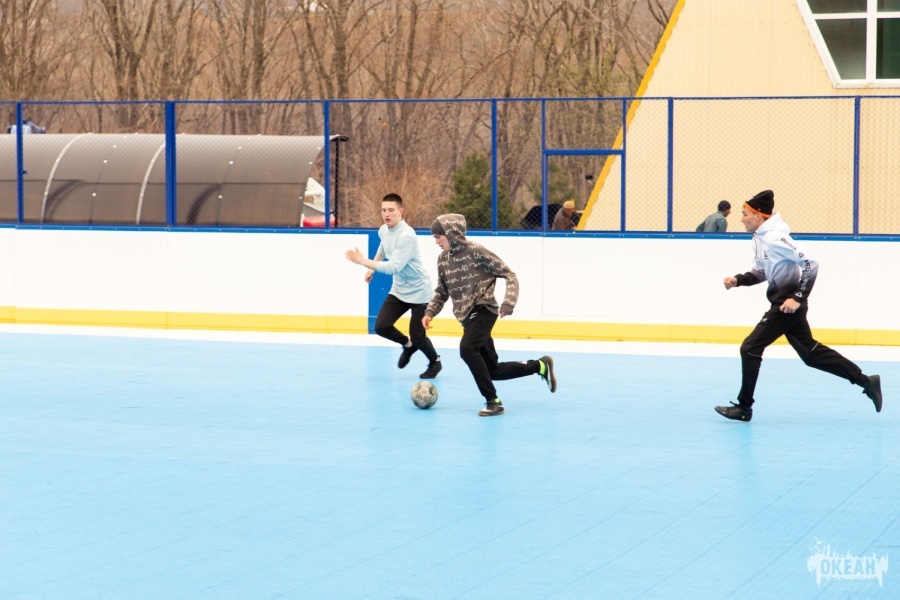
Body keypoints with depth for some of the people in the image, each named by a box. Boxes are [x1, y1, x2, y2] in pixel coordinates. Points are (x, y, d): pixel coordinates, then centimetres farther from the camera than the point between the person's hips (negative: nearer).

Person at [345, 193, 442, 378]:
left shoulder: (406, 236, -28)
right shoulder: (383, 230, -2)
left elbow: (394, 267, -35)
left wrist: (364, 262, -37)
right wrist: (372, 269, 17)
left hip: (418, 292, -7)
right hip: (398, 290, 7)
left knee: (417, 336, -5)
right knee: (381, 326, -5)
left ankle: (435, 363, 26)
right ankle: (408, 345, 26)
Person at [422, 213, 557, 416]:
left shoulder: (476, 251, -12)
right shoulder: (443, 259, 8)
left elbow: (509, 275, -11)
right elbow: (442, 291, 20)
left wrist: (508, 303, -24)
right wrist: (430, 312, 3)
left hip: (483, 310, -8)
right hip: (466, 316, 8)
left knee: (467, 348, -32)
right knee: (493, 370, 9)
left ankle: (493, 401, -24)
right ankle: (540, 365, 30)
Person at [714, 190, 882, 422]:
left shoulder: (774, 238, -20)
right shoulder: (760, 238, 9)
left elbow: (810, 265, -22)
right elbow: (761, 272, 19)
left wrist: (797, 298, -24)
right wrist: (738, 280, 2)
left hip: (788, 304, -10)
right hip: (785, 302, 10)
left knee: (750, 348, -6)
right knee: (810, 352, 16)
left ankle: (744, 407, 3)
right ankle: (866, 382, 21)